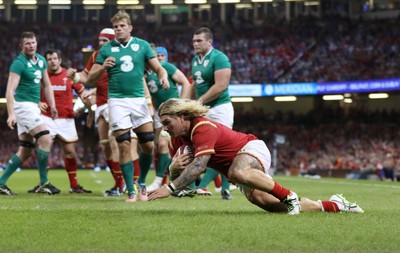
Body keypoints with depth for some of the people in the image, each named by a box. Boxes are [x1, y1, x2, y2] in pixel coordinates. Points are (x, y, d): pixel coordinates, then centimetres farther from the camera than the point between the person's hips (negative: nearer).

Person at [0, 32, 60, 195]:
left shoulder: (41, 61, 12)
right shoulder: (19, 63, -12)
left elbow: (46, 85, 22)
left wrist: (52, 105, 13)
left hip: (33, 107, 9)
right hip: (23, 106, -9)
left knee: (26, 150, 7)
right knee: (45, 139, -15)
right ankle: (44, 183, -9)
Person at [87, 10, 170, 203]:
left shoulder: (142, 45, 6)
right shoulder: (106, 49, 4)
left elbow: (158, 67, 5)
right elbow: (91, 78, 4)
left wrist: (163, 77, -17)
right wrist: (103, 67, -15)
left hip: (139, 99, 1)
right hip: (117, 101, -1)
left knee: (148, 145, 0)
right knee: (124, 146, -6)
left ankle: (142, 184, 22)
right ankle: (131, 191, 1)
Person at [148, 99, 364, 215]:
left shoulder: (203, 128, -26)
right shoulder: (179, 138, 3)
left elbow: (198, 165, -39)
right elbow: (175, 175, 5)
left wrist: (170, 188, -45)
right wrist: (174, 167, -20)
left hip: (252, 149, -9)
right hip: (241, 164, 9)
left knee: (237, 173, -43)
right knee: (270, 204, -9)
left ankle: (288, 196, -24)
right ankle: (333, 205, 6)